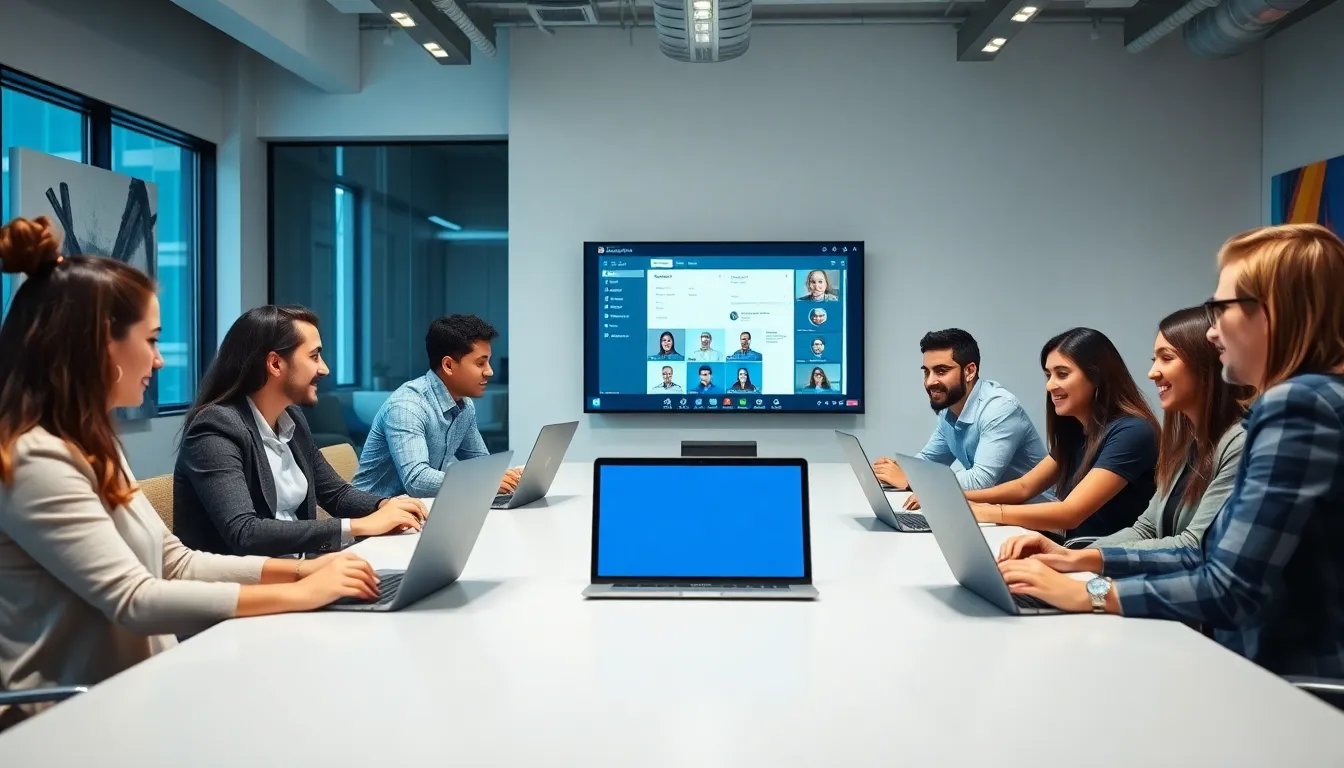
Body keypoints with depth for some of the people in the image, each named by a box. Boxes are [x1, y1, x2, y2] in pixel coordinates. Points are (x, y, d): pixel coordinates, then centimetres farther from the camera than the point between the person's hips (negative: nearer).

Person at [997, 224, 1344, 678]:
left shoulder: (1297, 406, -19)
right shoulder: (1302, 402, 12)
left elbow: (1234, 591, -23)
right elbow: (1214, 560, 12)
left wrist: (1088, 594, -15)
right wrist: (1084, 559, 6)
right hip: (1272, 669, 8)